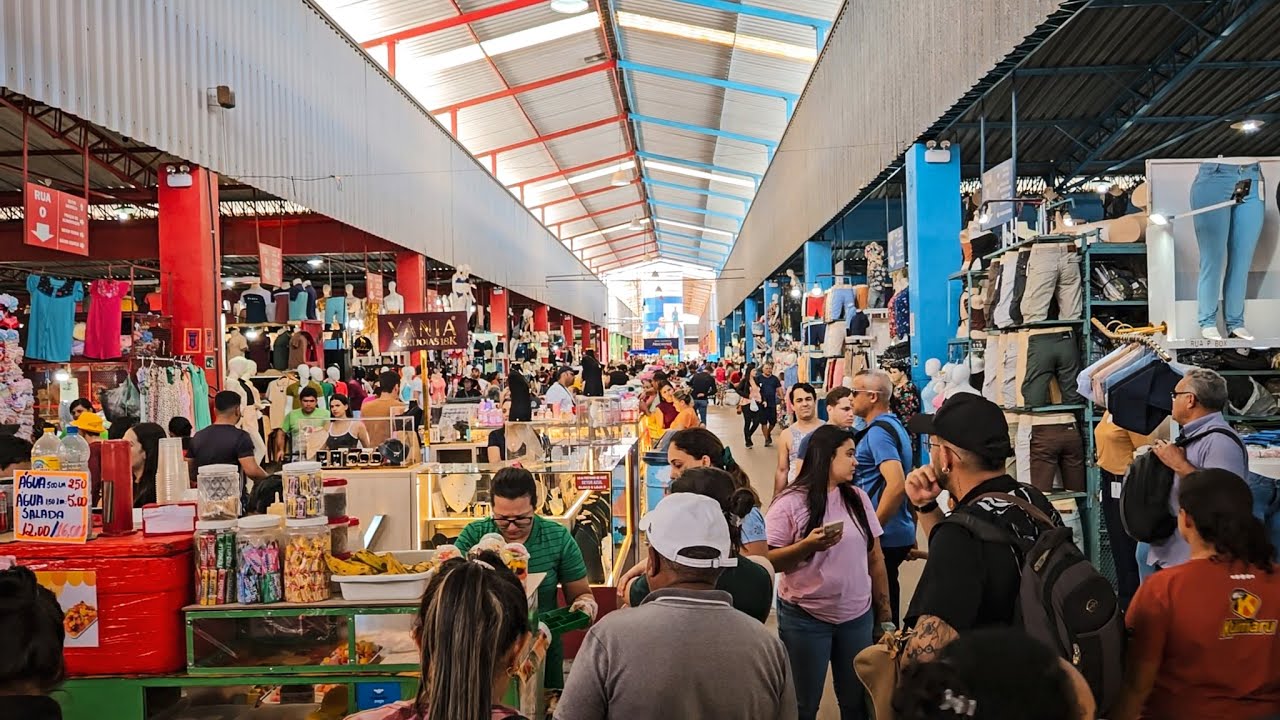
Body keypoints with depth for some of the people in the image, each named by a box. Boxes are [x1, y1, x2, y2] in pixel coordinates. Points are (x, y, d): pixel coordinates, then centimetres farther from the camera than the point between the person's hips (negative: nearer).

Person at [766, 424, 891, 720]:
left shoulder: (858, 498, 4)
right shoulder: (789, 503, -10)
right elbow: (768, 562, -11)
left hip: (859, 617, 4)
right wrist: (807, 546, -26)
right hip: (805, 619, -4)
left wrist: (884, 614, 11)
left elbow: (875, 559, 9)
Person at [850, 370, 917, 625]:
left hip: (883, 537, -9)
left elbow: (897, 485, -28)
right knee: (886, 597, 18)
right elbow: (907, 484, 20)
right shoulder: (894, 425, 13)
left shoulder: (878, 431, -17)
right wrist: (912, 531, 24)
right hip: (900, 533, 9)